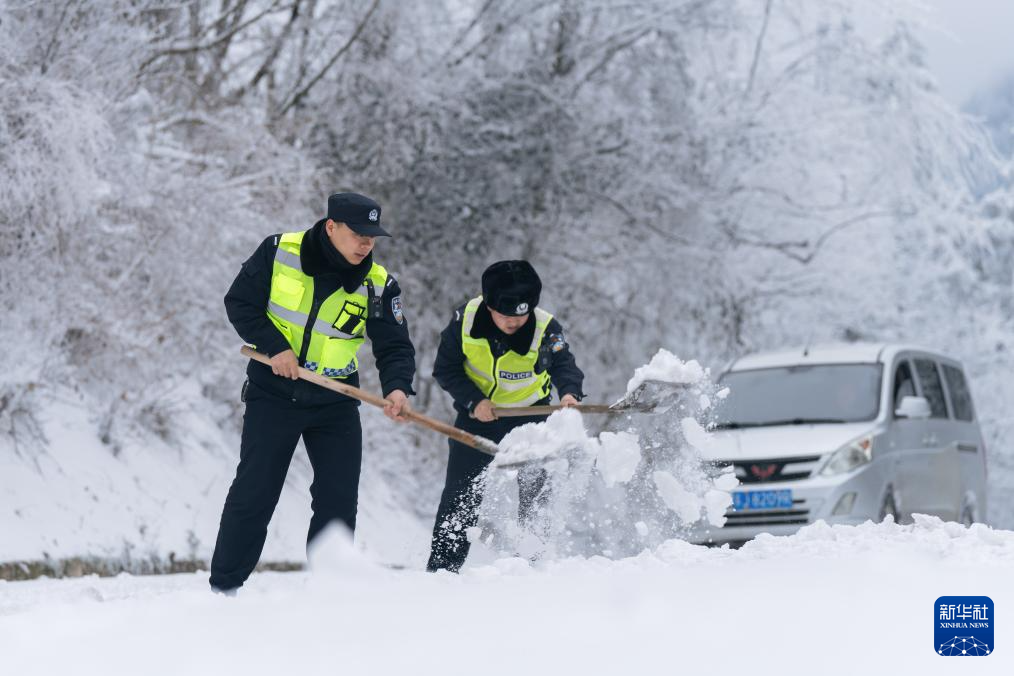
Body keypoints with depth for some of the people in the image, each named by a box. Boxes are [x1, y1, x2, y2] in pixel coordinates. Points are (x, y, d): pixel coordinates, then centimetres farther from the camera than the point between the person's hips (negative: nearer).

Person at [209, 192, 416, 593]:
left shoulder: (378, 285, -7)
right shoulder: (279, 252, -10)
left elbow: (394, 346, -10)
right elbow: (240, 303, -4)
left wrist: (397, 388, -30)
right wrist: (275, 347, -17)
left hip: (335, 402, 2)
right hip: (273, 393, -2)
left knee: (339, 499, 1)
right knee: (253, 494, -3)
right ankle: (224, 585, 7)